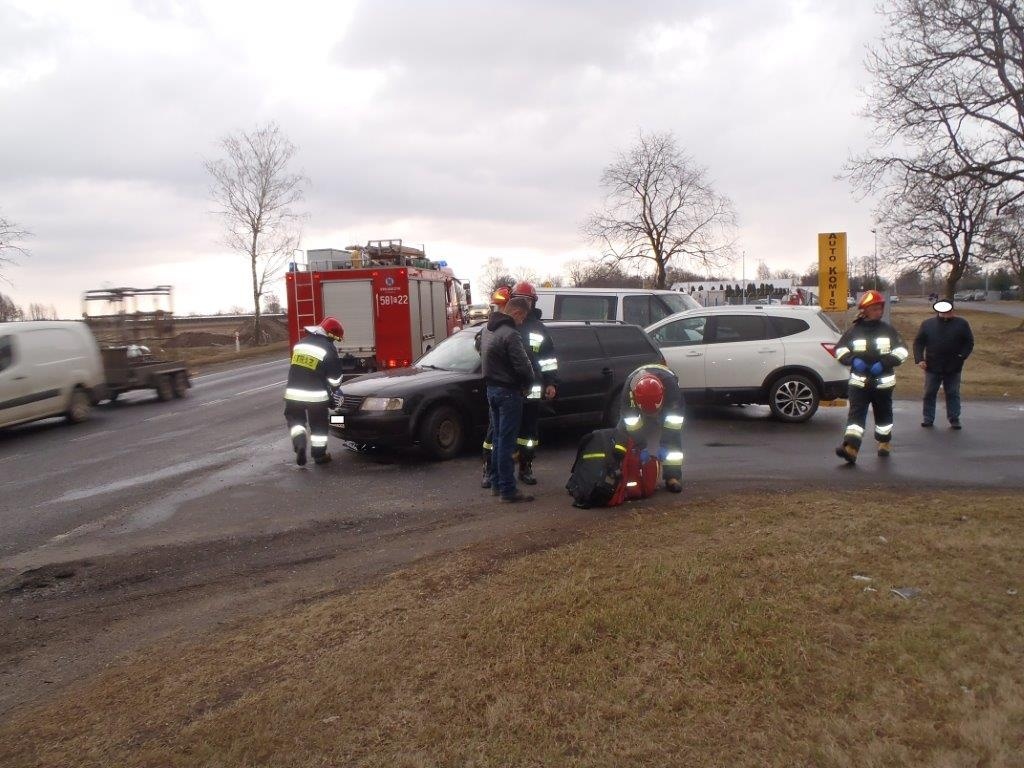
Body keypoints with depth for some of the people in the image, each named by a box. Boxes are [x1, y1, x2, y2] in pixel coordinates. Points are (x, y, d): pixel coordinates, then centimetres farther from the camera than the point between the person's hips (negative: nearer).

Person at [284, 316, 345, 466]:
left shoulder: (300, 343, 10)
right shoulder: (328, 349, -9)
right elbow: (334, 377, -6)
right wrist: (335, 390, 14)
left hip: (294, 392, 4)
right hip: (316, 395, -4)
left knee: (295, 420, 21)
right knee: (319, 425, 12)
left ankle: (299, 443, -1)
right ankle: (319, 455, 22)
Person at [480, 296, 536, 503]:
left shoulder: (488, 329, 10)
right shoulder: (510, 334, -21)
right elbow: (523, 366, -22)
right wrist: (528, 384, -4)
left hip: (492, 388, 9)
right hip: (508, 391, -9)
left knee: (498, 438, 17)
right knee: (506, 441, -5)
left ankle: (496, 483, 24)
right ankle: (508, 490, -1)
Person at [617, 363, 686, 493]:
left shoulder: (671, 385, -43)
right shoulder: (629, 389, -41)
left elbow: (674, 418, -35)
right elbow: (630, 418, -33)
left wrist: (664, 446, -34)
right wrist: (641, 447, -33)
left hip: (668, 403, -1)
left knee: (673, 435, -19)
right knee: (622, 432, -13)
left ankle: (673, 476, -13)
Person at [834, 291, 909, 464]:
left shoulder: (888, 330, 5)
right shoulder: (854, 331, 5)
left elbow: (901, 351, 0)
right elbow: (840, 350, 5)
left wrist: (884, 363, -15)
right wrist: (853, 360, -14)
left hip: (883, 381, 1)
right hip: (859, 381, -1)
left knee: (883, 413, 14)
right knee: (856, 414, -12)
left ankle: (885, 443, 35)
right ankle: (850, 448, -22)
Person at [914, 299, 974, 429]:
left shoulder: (961, 324, 0)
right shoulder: (927, 324, 1)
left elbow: (969, 343, 4)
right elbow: (918, 343, 2)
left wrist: (962, 356, -11)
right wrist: (919, 359, -10)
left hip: (953, 369, 0)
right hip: (932, 367, 1)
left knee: (953, 394, 7)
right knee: (929, 394, 7)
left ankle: (954, 419, 16)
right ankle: (928, 418, 18)